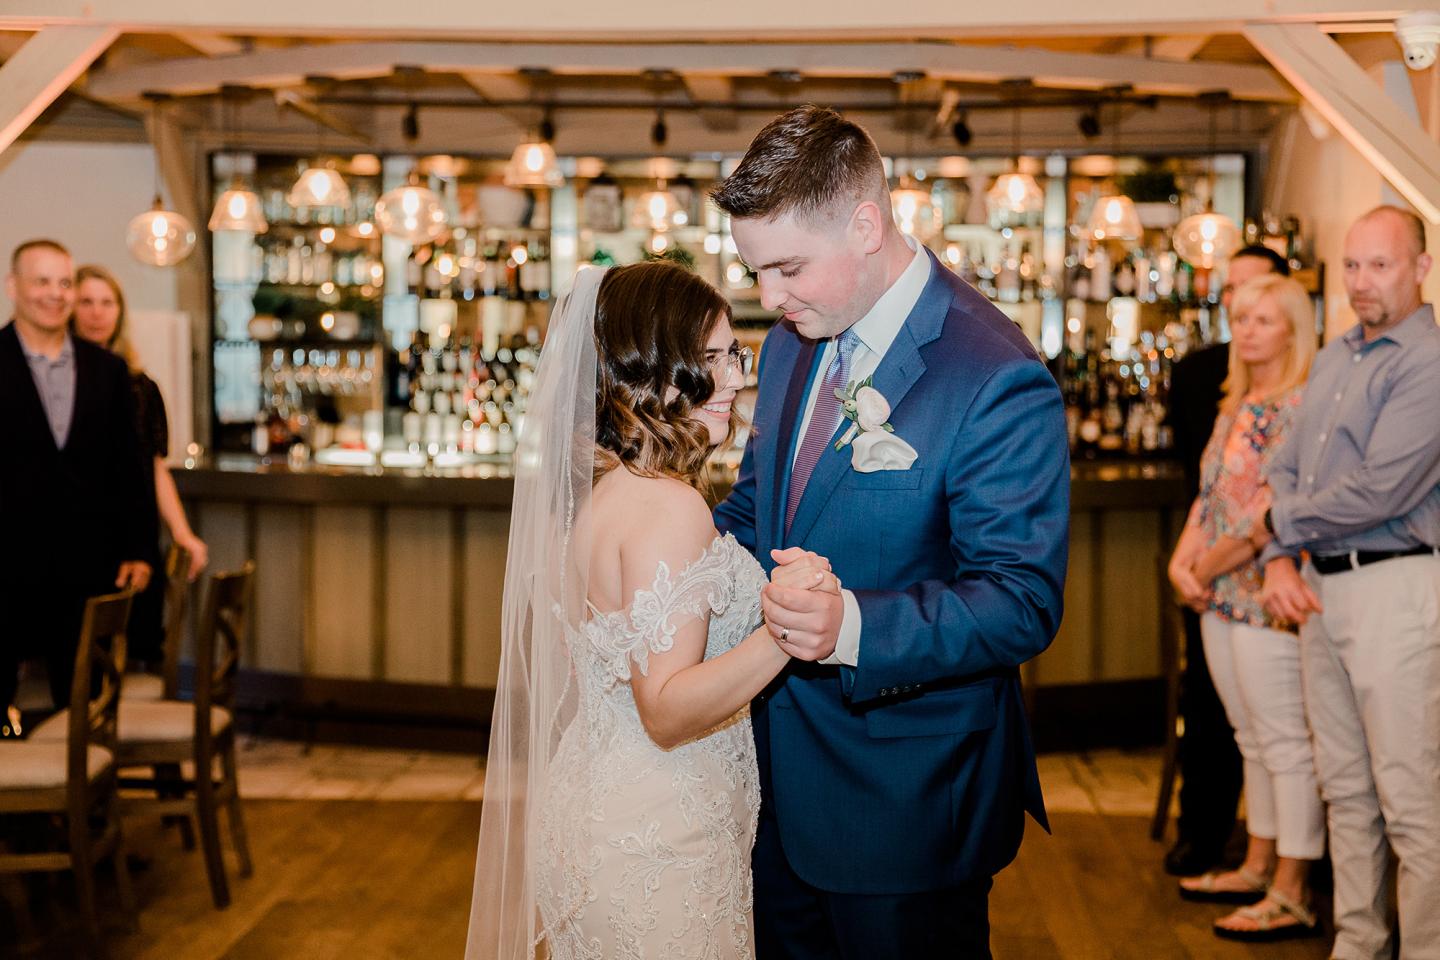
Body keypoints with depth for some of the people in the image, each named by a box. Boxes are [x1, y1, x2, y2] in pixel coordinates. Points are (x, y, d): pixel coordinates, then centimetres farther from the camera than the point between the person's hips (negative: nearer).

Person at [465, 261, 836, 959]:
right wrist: (780, 636, -39)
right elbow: (668, 712, -26)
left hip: (587, 809, 9)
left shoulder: (580, 488, 5)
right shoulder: (667, 506, -23)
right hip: (658, 844, -9)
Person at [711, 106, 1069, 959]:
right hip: (778, 775, 8)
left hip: (903, 799, -7)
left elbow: (1023, 602, -23)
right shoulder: (793, 341, 4)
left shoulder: (998, 382, -22)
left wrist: (855, 627, -38)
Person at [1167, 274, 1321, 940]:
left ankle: (1291, 896, 1)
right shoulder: (1235, 406, 17)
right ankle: (1258, 868, 26)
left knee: (1286, 743, -4)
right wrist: (1182, 559, 2)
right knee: (1253, 740, 16)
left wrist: (1212, 564, -11)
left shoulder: (1302, 403, -11)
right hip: (1221, 598, 9)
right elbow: (1209, 493, 17)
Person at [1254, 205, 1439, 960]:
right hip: (1318, 585, 9)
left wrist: (1279, 522, -5)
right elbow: (1287, 468, 17)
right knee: (1345, 788, 15)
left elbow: (1378, 493, -19)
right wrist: (1279, 560, 1)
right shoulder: (1332, 358, 16)